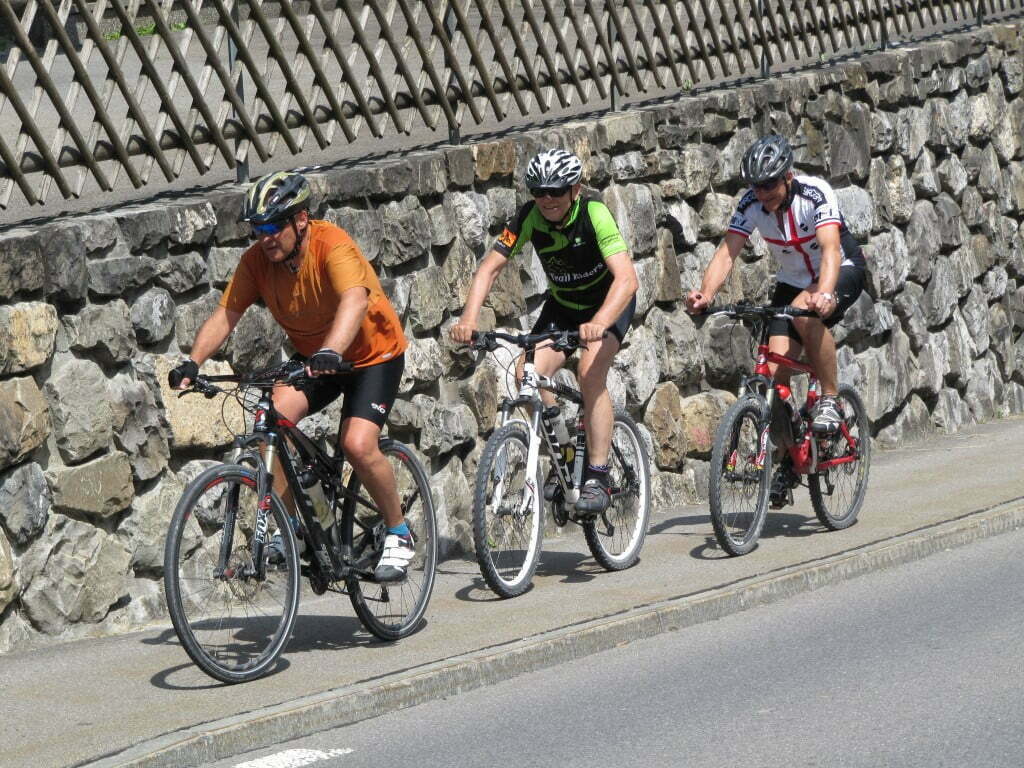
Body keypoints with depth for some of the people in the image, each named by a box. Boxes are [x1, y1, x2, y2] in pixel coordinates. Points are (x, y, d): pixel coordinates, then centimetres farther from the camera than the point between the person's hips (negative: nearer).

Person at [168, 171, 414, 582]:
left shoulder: (332, 245, -30)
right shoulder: (258, 259, -13)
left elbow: (355, 301, -47)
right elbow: (226, 313, -18)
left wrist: (331, 351, -64)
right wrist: (193, 361, -35)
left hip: (374, 355, -5)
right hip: (312, 359, 5)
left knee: (358, 445, -24)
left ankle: (398, 533, 1)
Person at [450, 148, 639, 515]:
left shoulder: (594, 213, -31)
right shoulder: (529, 217, -19)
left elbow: (626, 278, -41)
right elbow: (490, 267, -19)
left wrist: (598, 324, -58)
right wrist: (469, 317, -37)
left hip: (609, 302, -4)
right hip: (562, 304, 4)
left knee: (591, 371, -29)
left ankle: (597, 479, -22)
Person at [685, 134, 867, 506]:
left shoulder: (816, 194, -28)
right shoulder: (751, 204, -16)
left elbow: (830, 249, -41)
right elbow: (727, 252, -25)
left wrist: (823, 294, -60)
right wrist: (705, 294, -44)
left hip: (843, 272, -4)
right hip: (793, 281, 4)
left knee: (806, 312, -38)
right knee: (775, 371, -12)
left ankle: (830, 399, -20)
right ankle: (788, 459, 5)